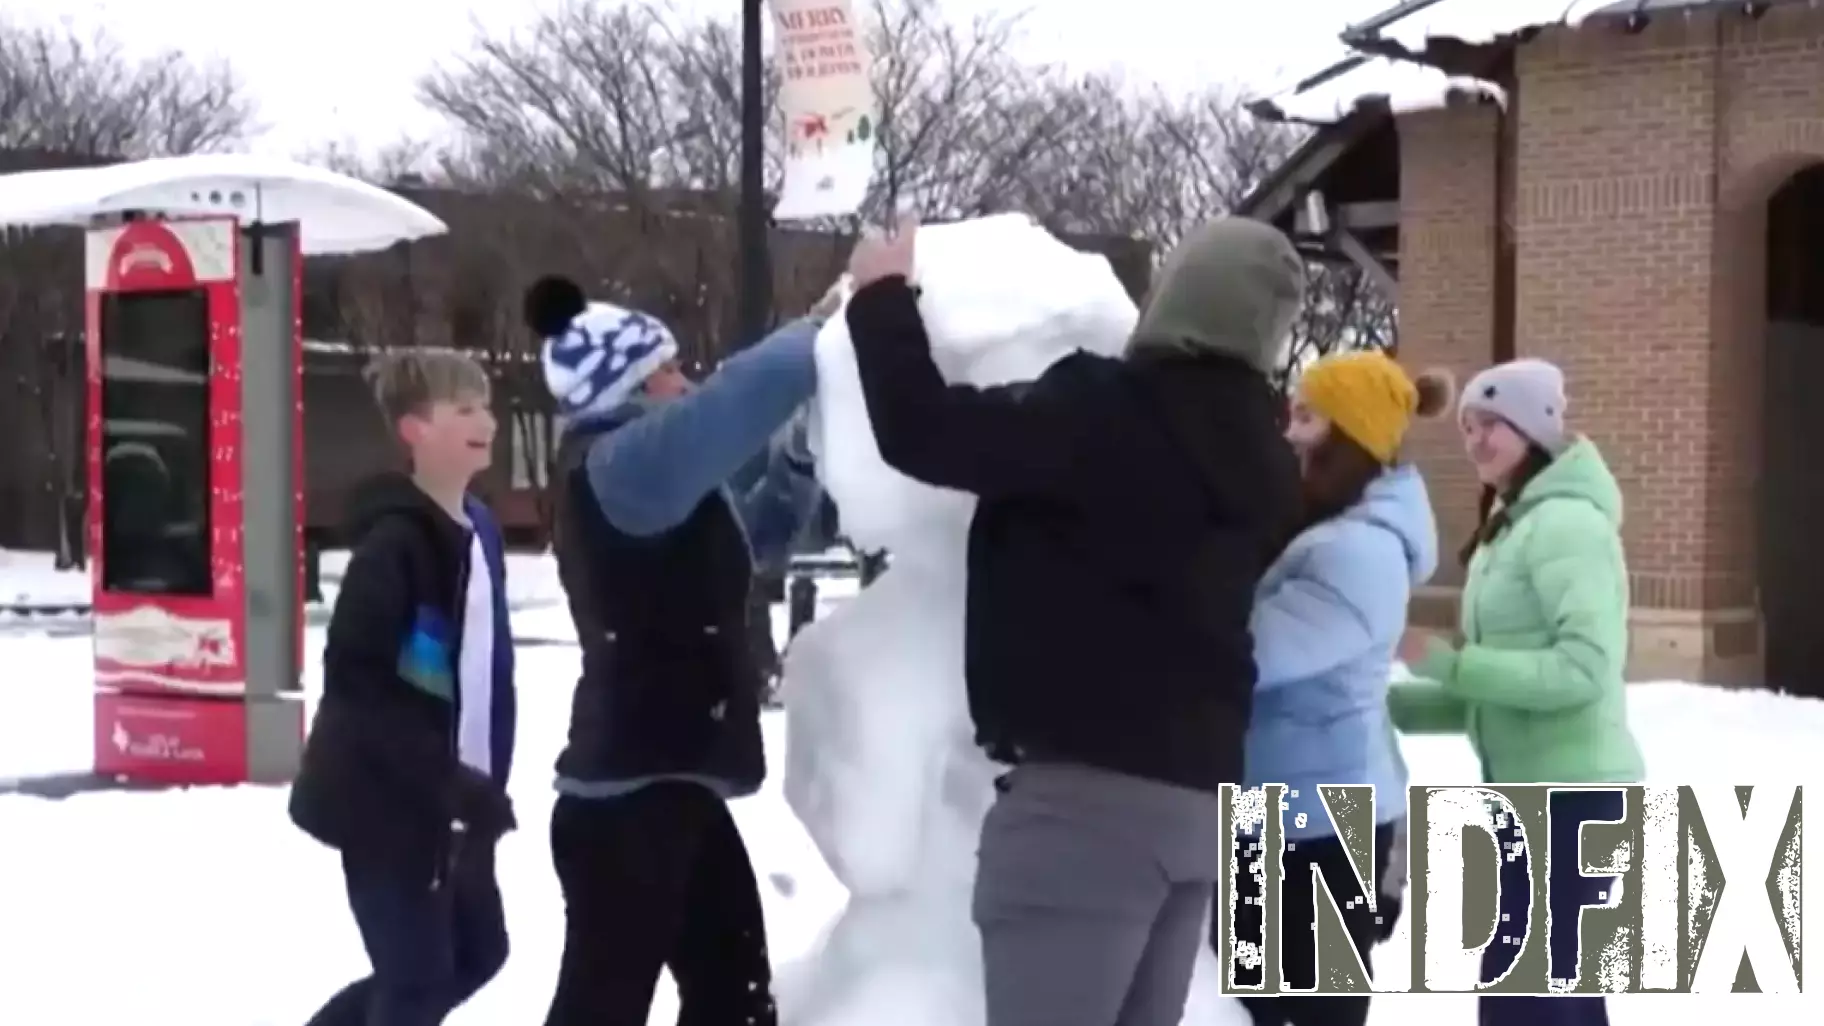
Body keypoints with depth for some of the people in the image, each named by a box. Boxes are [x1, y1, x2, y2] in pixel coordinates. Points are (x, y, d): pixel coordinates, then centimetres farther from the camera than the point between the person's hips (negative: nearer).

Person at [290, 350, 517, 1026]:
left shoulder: (478, 529, 9)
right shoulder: (395, 541, -18)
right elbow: (353, 675, -24)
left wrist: (484, 780, 12)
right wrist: (443, 778, -25)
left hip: (447, 798, 9)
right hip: (385, 796, -9)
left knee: (477, 951, 17)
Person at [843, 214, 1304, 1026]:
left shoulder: (1107, 413, -13)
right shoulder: (1258, 458, 11)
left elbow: (924, 428, -14)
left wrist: (883, 290, 2)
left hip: (1088, 788, -8)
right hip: (1197, 790, 8)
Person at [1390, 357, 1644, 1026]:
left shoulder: (1566, 523, -13)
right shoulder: (1511, 527, 17)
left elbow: (1584, 669, -24)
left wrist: (1445, 661, -22)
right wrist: (1388, 703, 6)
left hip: (1569, 793, -10)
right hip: (1530, 790, 10)